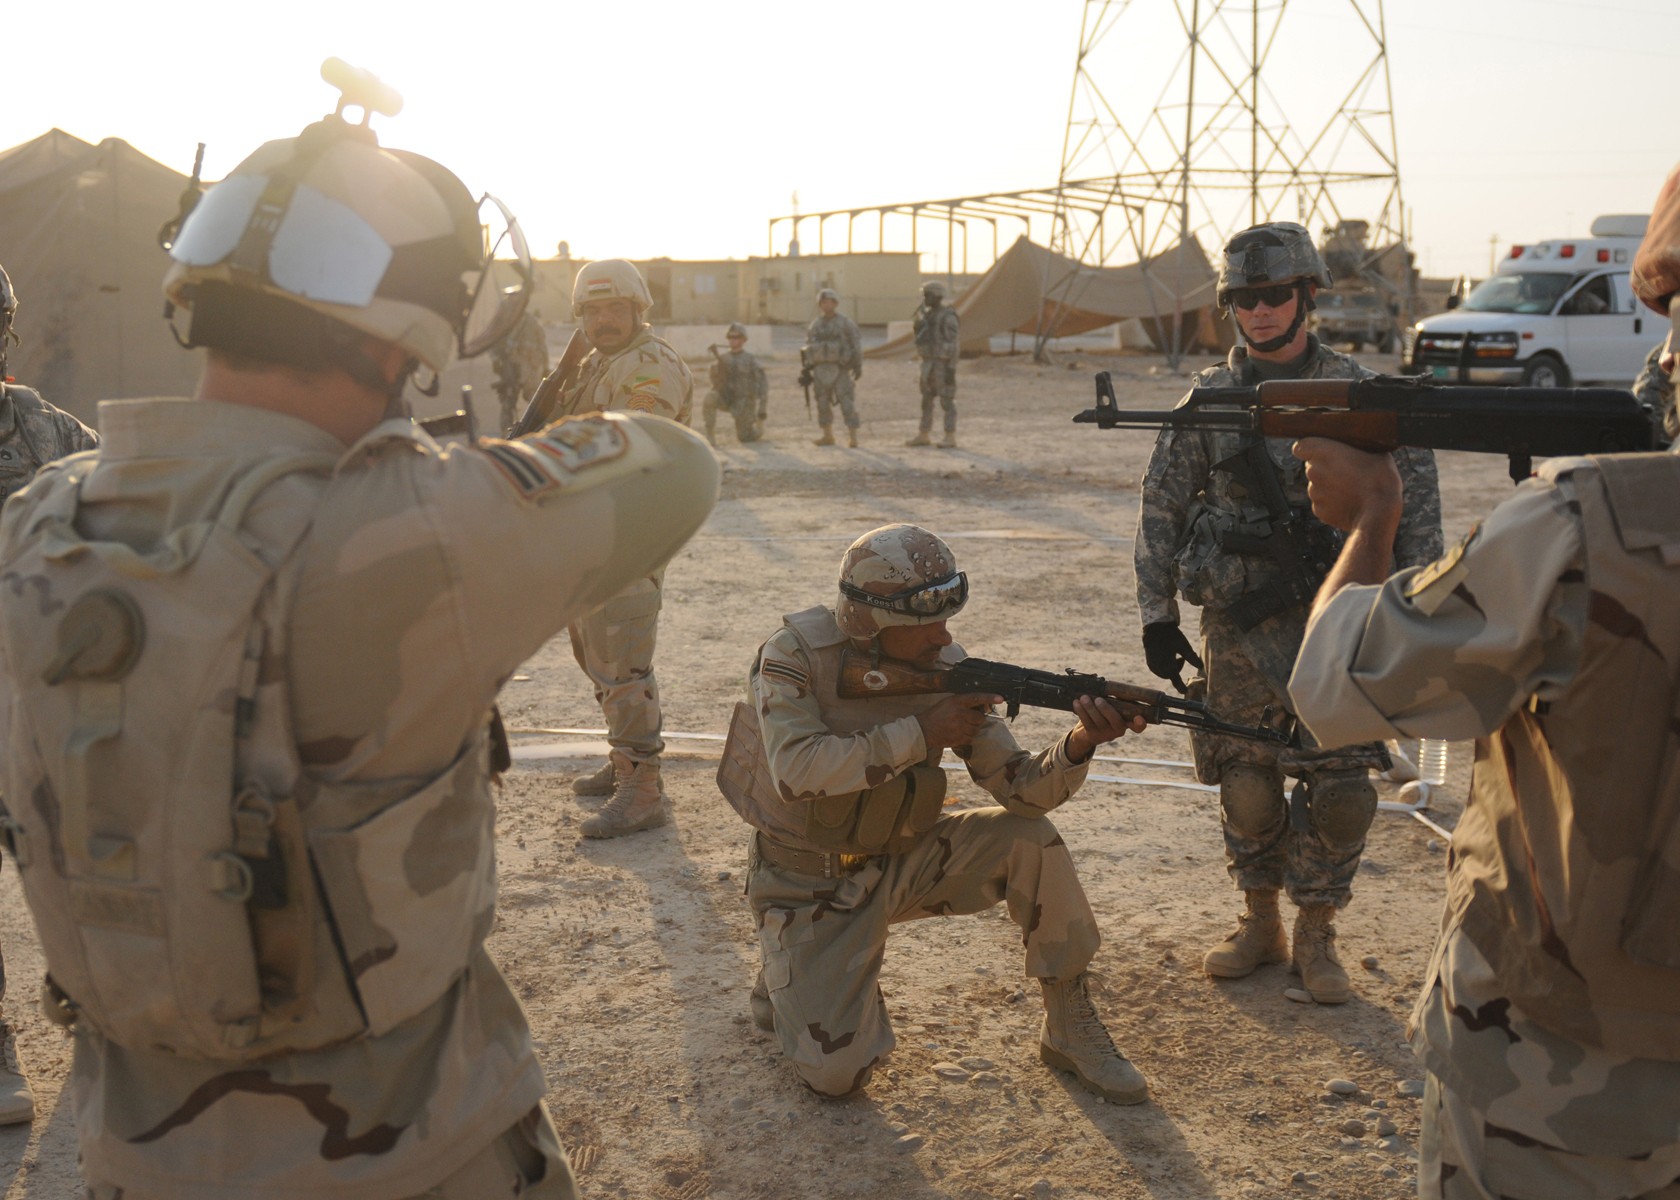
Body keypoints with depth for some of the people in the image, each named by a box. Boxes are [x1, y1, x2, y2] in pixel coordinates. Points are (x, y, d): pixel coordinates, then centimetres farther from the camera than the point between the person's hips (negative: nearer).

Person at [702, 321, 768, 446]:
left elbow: (763, 384, -6)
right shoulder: (723, 359, 4)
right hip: (727, 399, 3)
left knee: (745, 438, 0)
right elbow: (717, 384, -1)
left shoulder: (751, 361, -5)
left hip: (744, 402, -3)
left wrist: (763, 409, -11)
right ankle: (710, 436, -22)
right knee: (710, 397, -29)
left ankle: (758, 424, 36)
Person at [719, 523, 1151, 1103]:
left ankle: (1070, 1028, -1)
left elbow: (1020, 788, -14)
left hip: (898, 864, 4)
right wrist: (920, 734, -32)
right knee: (836, 1072, -16)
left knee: (1032, 840, -19)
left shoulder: (945, 667, -10)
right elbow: (796, 772, -34)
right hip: (809, 884, -3)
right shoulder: (797, 652, -20)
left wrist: (1079, 743, -34)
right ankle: (792, 977, 17)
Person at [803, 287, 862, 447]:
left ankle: (853, 438, -6)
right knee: (823, 404, 7)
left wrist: (858, 367, -9)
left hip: (840, 369, -5)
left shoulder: (846, 323, -3)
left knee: (846, 403, -9)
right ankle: (828, 436, 19)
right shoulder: (815, 325, 10)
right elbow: (809, 348, 14)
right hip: (821, 369, 5)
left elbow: (856, 345, -4)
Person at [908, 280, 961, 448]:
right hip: (929, 364, 9)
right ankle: (924, 436, 18)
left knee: (947, 401, -5)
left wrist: (951, 369, -20)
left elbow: (953, 345, -17)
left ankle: (950, 438, -1)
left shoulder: (948, 317, -15)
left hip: (943, 364, -9)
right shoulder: (929, 315, 13)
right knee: (926, 400, 11)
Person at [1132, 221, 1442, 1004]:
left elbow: (1415, 498, 3)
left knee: (1340, 788, -3)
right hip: (1238, 624, 1)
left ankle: (1315, 937, 16)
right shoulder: (1208, 401, 2)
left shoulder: (1358, 393, 0)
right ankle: (1259, 922, 26)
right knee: (1246, 786, 7)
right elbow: (1161, 509, 7)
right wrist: (1156, 614, 3)